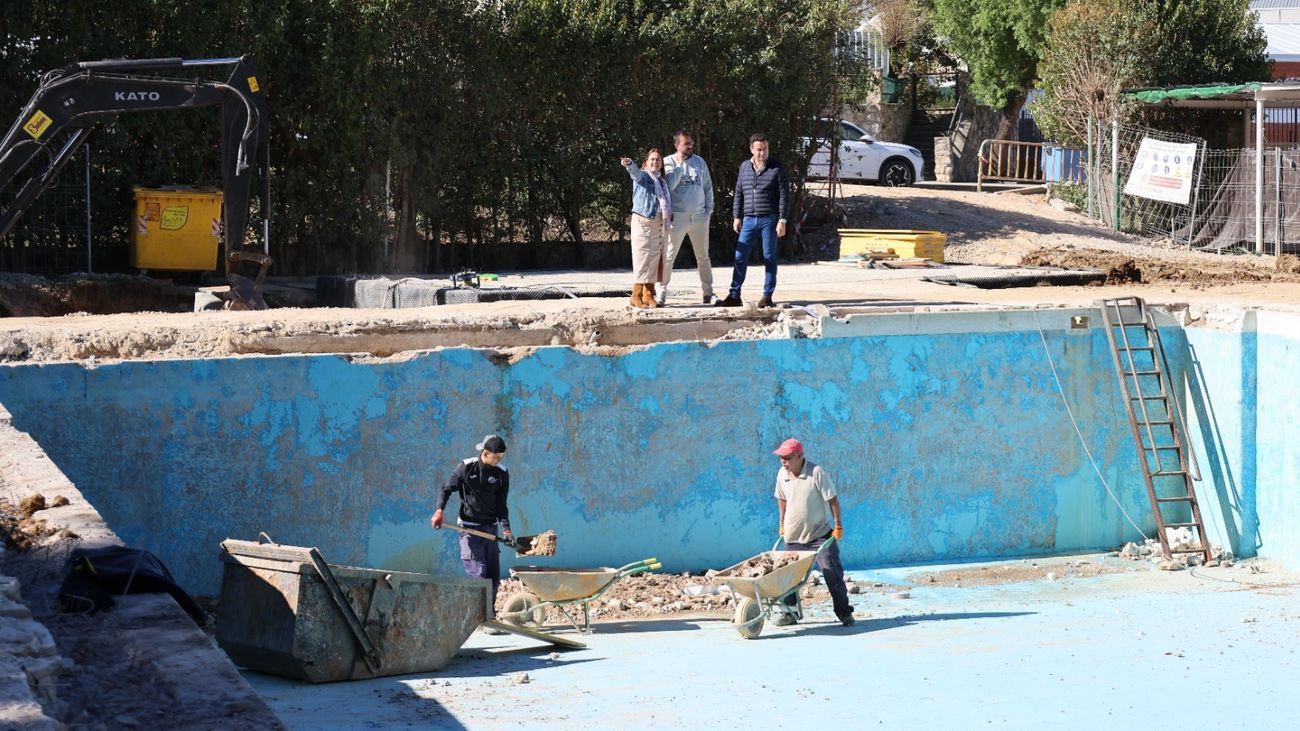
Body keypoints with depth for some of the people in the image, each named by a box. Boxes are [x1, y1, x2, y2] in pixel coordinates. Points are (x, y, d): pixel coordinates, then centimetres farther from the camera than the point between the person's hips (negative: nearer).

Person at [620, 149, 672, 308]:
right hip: (644, 222, -7)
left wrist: (670, 215, 11)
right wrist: (629, 164, -44)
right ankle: (636, 296, -8)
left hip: (661, 223, 7)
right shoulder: (642, 176, 1)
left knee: (657, 259, 6)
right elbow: (635, 171, -22)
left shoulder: (663, 181, 21)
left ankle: (649, 295, 12)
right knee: (643, 257, -9)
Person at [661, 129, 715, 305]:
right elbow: (669, 186, -17)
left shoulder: (700, 162, 8)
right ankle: (662, 291, 2)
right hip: (678, 216, -4)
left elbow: (708, 187, 13)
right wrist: (680, 165, -16)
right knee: (669, 255, -4)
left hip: (699, 216, 4)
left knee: (703, 256, 8)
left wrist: (709, 209, 6)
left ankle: (708, 292, 14)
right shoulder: (668, 163, -3)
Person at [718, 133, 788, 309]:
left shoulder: (777, 168, -2)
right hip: (749, 220, 4)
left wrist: (782, 220, -10)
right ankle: (734, 295, 5)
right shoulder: (745, 167, 10)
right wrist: (736, 217, 10)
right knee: (740, 257, 1)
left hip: (769, 220, -3)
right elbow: (738, 193, 15)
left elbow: (784, 195, -4)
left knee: (769, 258, 2)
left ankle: (767, 296, 9)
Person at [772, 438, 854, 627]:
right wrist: (782, 524, 17)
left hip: (821, 534, -4)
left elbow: (832, 500, -11)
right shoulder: (782, 474, -1)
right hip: (793, 536, 4)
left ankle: (844, 612, 5)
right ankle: (789, 613, 13)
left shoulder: (816, 473, -17)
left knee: (832, 572, -5)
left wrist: (838, 526, -10)